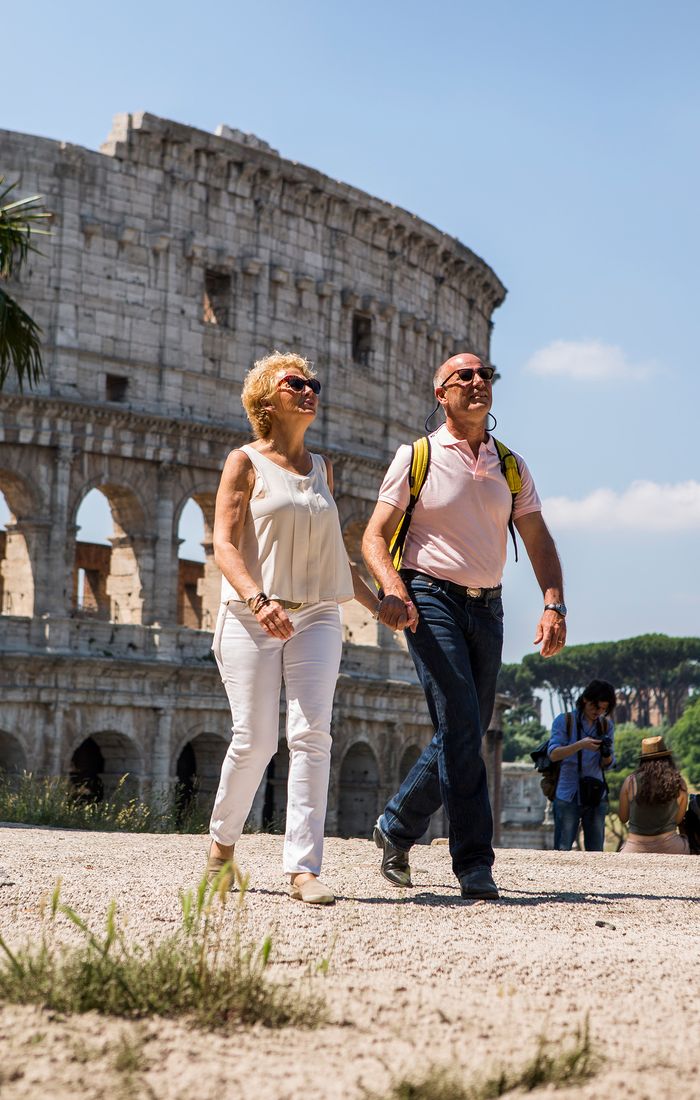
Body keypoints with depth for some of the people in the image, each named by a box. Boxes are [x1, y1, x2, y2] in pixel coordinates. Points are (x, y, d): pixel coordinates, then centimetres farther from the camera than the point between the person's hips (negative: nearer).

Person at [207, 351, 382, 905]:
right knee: (255, 738, -6)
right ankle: (223, 841, 21)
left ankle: (304, 868, -12)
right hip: (253, 616, -4)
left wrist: (375, 602, 18)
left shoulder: (322, 468, 16)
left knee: (312, 734, -11)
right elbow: (224, 544, -7)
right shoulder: (246, 462, 2)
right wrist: (258, 600, -23)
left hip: (316, 615, 4)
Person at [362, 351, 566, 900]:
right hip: (431, 599, -5)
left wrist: (554, 605, -7)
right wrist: (392, 587, -22)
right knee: (461, 728, -15)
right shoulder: (416, 457, 1)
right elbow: (375, 536, -2)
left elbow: (540, 542, 10)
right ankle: (474, 862, -10)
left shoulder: (511, 466, 12)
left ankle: (397, 827, 29)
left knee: (465, 735, 8)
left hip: (487, 607, 5)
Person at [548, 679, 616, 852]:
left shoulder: (606, 725, 11)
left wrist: (606, 754, -13)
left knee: (596, 851, 3)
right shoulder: (564, 721, 0)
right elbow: (553, 754, -10)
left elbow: (606, 765, 11)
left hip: (596, 796, 4)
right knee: (562, 850, -7)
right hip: (568, 796, -4)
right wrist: (580, 745, -25)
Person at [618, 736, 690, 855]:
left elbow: (623, 818, 7)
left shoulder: (630, 781, -5)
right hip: (669, 847, 1)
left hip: (635, 849, -1)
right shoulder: (679, 783, -3)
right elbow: (678, 820, 9)